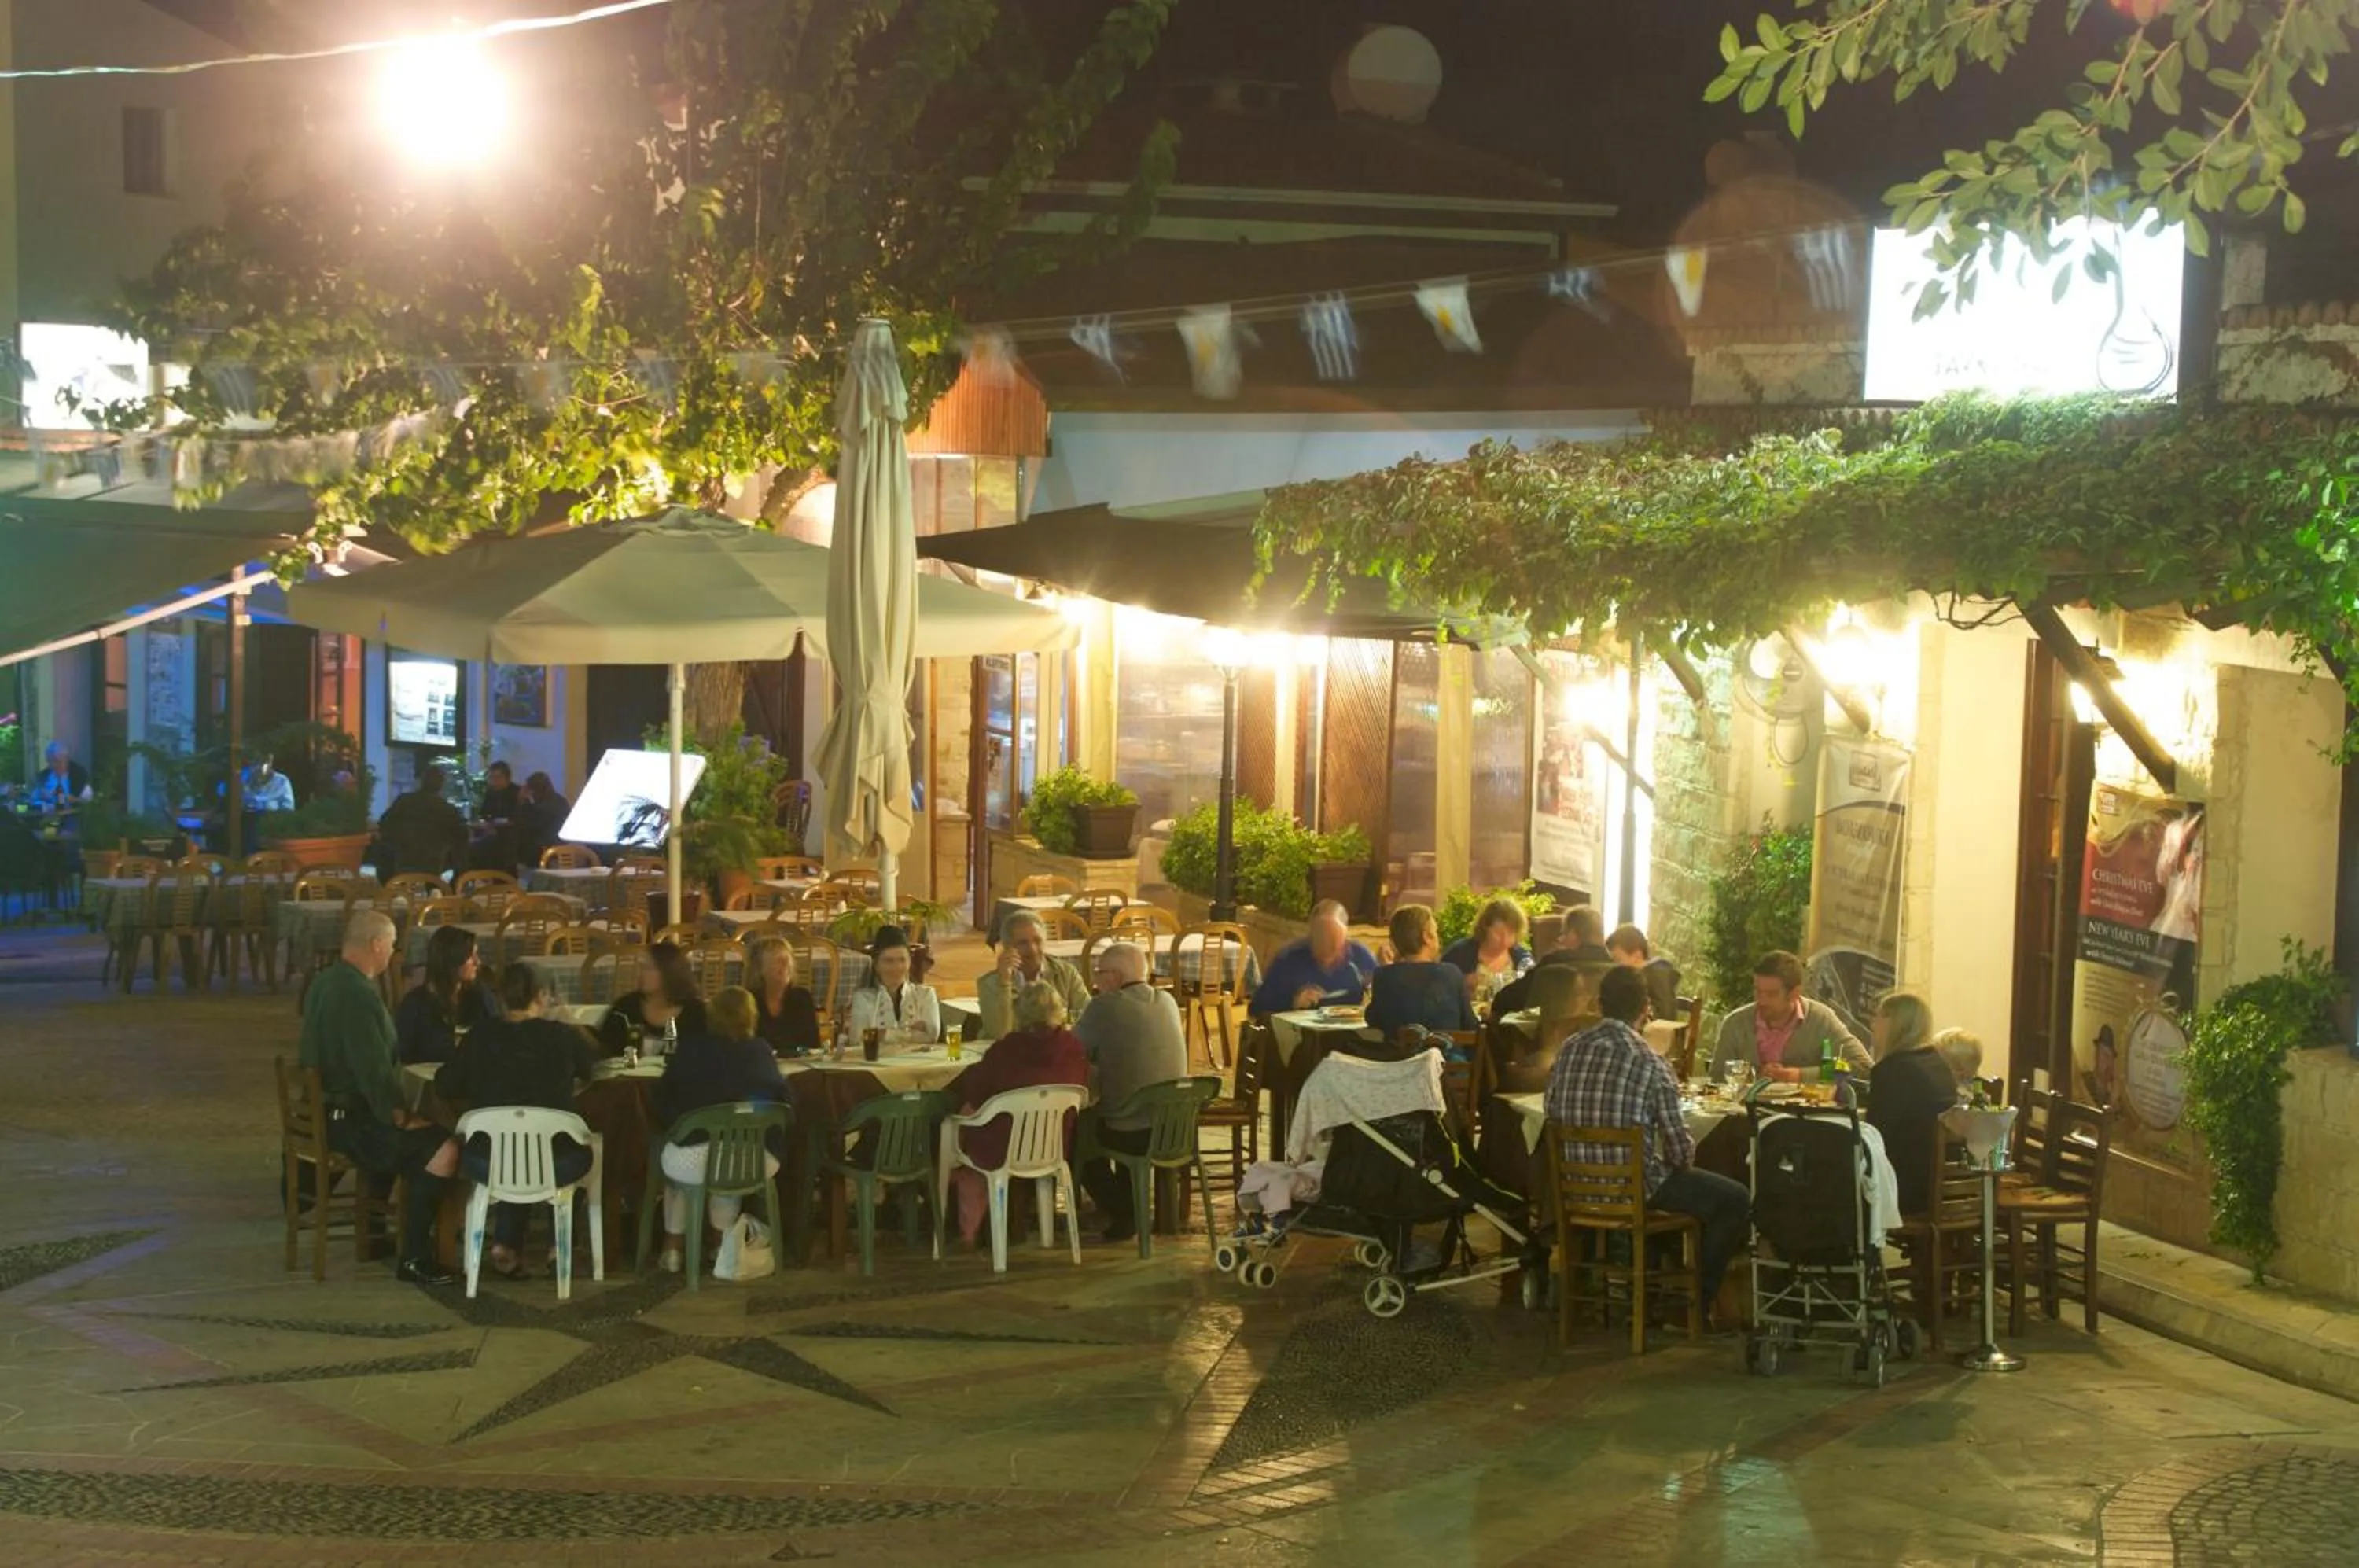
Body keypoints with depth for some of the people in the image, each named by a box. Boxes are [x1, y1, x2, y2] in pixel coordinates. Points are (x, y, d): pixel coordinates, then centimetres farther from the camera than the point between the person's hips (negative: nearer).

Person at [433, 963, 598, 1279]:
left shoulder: (481, 1036, 0)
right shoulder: (564, 1036, 0)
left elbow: (444, 1087, 6)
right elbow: (593, 1070, 20)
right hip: (555, 1166, -1)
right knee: (580, 1154, 33)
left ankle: (506, 1246, 33)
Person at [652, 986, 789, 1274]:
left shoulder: (691, 1047, 7)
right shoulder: (760, 1051, 9)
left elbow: (662, 1103, 13)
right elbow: (781, 1098, 19)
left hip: (690, 1160, -1)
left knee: (674, 1163, 34)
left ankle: (672, 1248, 36)